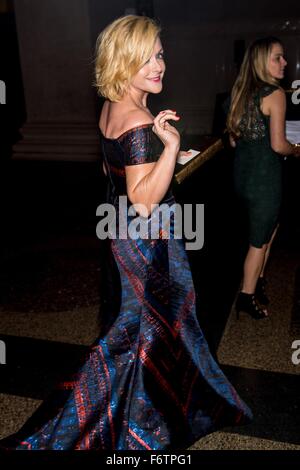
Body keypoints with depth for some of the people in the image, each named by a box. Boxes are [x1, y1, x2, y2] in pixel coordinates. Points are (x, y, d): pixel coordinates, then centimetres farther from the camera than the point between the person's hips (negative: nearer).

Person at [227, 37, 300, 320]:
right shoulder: (275, 94, -15)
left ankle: (257, 280, 37)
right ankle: (247, 297, 22)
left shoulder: (241, 92, 8)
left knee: (269, 227, 25)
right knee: (259, 241, 8)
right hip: (264, 176, -8)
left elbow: (233, 139, 13)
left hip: (241, 172, 8)